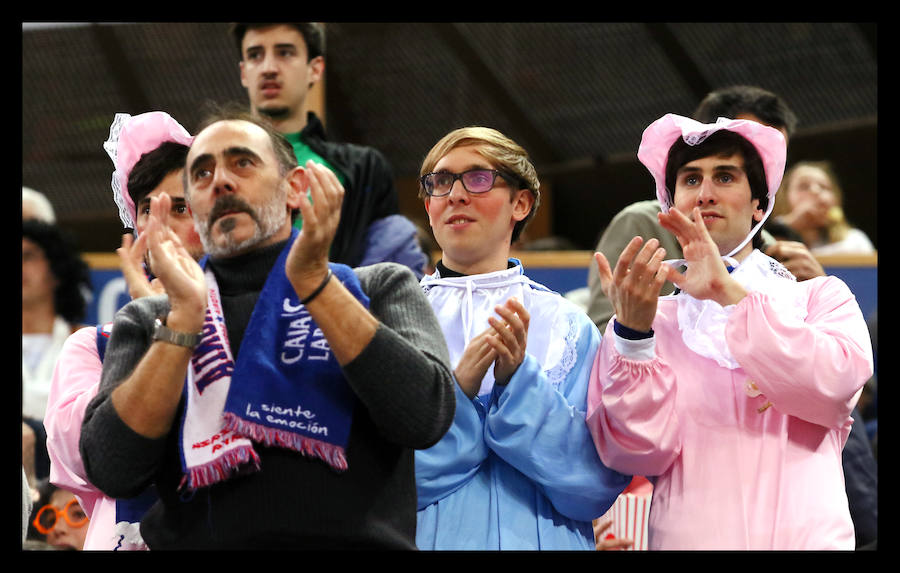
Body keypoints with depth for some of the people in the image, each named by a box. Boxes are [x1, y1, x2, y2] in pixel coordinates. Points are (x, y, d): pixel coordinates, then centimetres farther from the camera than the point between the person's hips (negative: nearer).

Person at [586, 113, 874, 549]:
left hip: (807, 534, 0)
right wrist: (633, 332, -14)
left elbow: (837, 382, -8)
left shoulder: (820, 298, 13)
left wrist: (730, 293, -10)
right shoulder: (653, 321, 13)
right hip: (691, 537, 0)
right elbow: (640, 451, -2)